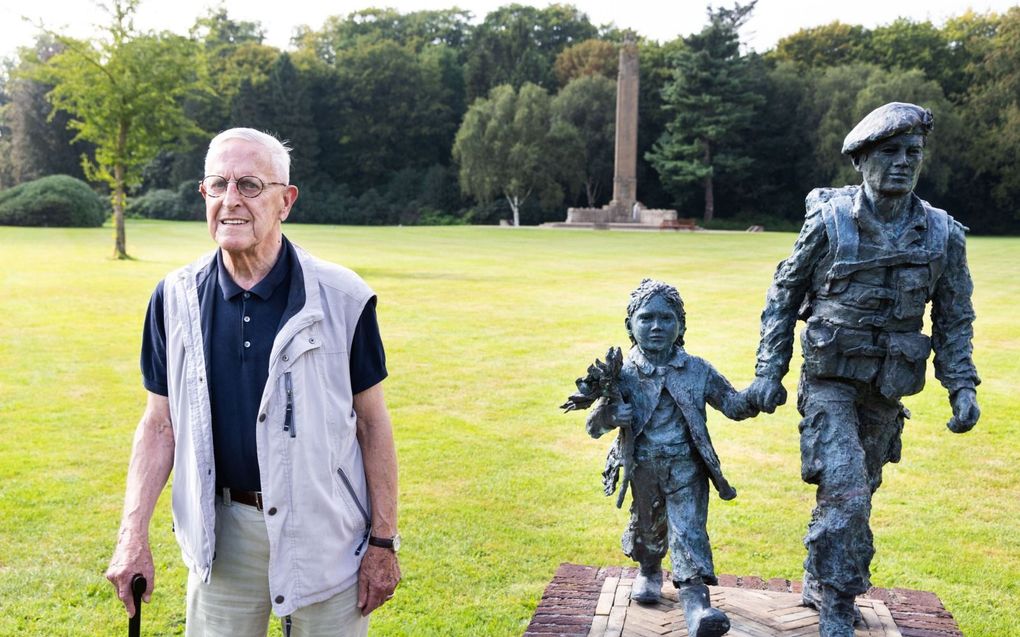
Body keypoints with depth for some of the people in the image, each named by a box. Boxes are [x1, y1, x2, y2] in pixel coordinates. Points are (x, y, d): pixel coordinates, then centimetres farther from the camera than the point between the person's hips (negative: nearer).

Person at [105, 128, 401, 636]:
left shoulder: (341, 298, -10)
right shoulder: (176, 299, 0)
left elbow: (372, 421, -5)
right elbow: (160, 423, 5)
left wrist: (383, 541, -5)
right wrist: (132, 535, -3)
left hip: (326, 533, -2)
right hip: (222, 534, 3)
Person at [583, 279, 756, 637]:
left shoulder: (698, 371, -3)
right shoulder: (623, 375, -7)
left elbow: (733, 405, 1)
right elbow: (593, 428, -9)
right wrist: (608, 411, -33)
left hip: (686, 467, -1)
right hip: (642, 469, 1)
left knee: (688, 528, -15)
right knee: (647, 526, 18)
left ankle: (695, 597, -21)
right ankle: (649, 571, 49)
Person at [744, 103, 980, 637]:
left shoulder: (942, 233, -2)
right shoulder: (829, 221, -10)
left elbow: (954, 318, 8)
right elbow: (783, 296, -2)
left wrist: (962, 387, 0)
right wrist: (768, 371, -6)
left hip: (886, 389, 4)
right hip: (830, 380, -4)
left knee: (857, 493, 15)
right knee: (844, 494, -13)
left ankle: (821, 588, 35)